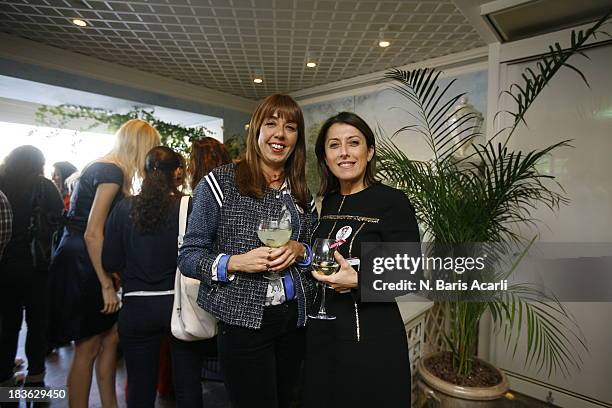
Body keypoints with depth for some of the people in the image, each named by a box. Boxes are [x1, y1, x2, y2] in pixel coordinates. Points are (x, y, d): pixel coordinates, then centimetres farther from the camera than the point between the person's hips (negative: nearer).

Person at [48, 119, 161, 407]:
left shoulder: (105, 168, 12)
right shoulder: (112, 171, -17)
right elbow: (92, 234, -22)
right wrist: (106, 285, -18)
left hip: (88, 264, 9)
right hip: (81, 267, -9)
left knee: (111, 337, 14)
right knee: (88, 349, 4)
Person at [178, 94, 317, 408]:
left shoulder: (301, 193, 7)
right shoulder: (220, 182, -8)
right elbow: (188, 257, -7)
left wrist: (300, 251, -8)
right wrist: (234, 263, -23)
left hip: (295, 318, 5)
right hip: (243, 320, -4)